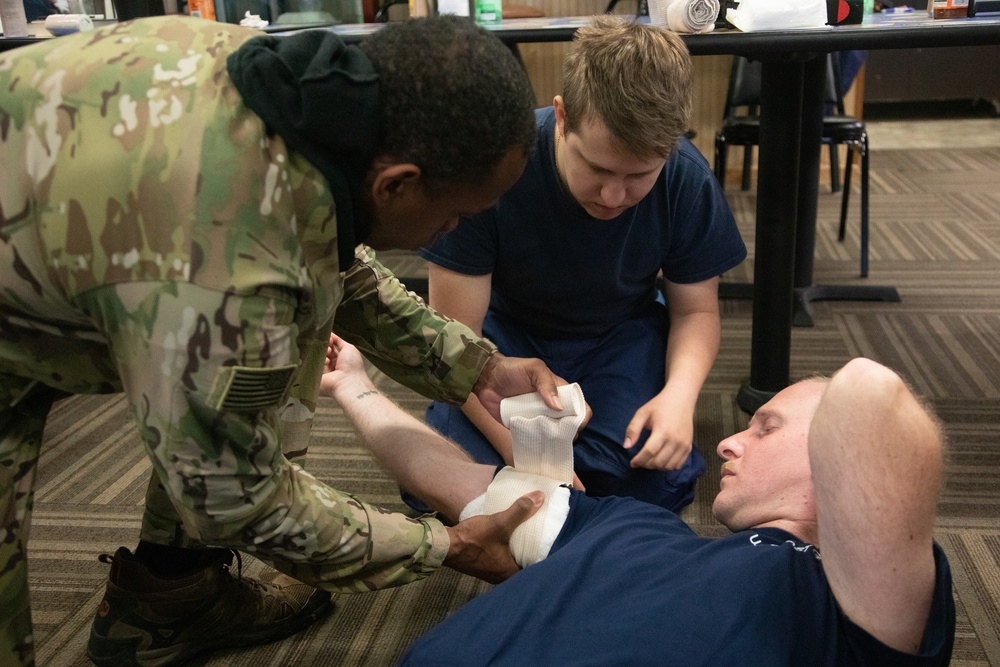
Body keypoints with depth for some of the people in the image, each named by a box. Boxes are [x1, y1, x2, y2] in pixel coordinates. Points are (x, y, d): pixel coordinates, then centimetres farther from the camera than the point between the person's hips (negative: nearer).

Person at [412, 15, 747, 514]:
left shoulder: (689, 181, -20)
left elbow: (696, 309, -5)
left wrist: (679, 393, -27)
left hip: (623, 336, 2)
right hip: (508, 329, -1)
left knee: (658, 482, -24)